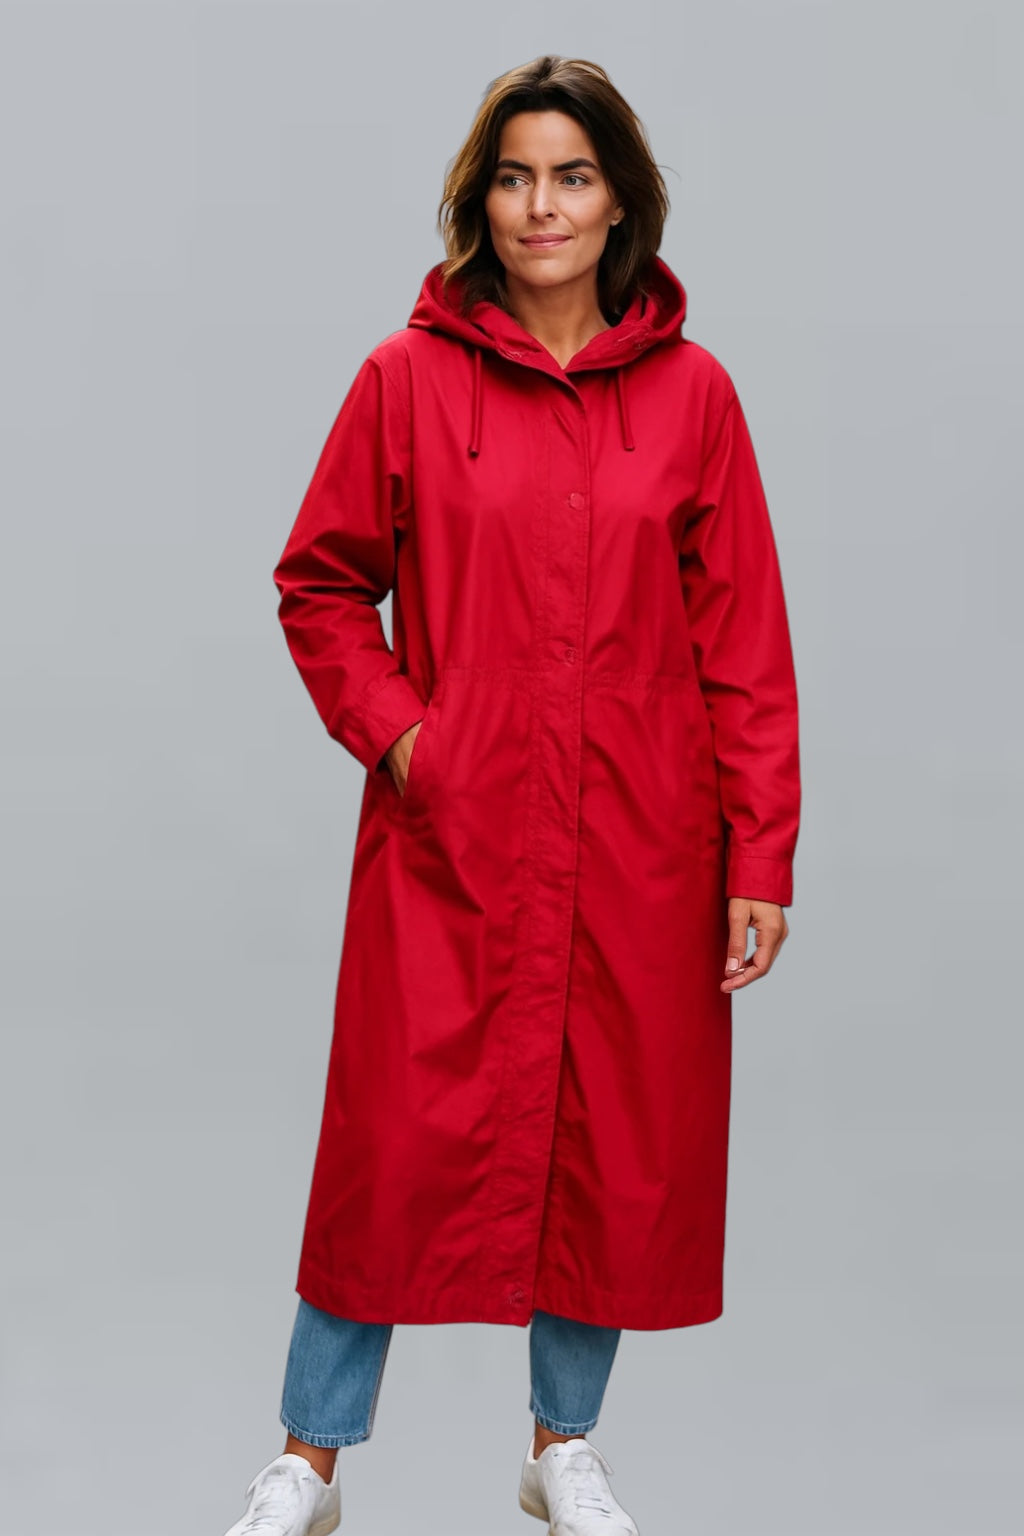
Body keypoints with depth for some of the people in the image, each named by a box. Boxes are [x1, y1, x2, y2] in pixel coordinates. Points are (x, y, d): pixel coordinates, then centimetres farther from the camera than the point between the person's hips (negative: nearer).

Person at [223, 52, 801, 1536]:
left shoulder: (691, 393, 2)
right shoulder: (408, 378, 0)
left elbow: (743, 645, 2)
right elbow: (319, 588, 8)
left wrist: (761, 859, -2)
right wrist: (394, 733, -7)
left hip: (638, 854, 2)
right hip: (451, 841, -1)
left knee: (619, 1146, 10)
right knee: (402, 1143, 2)